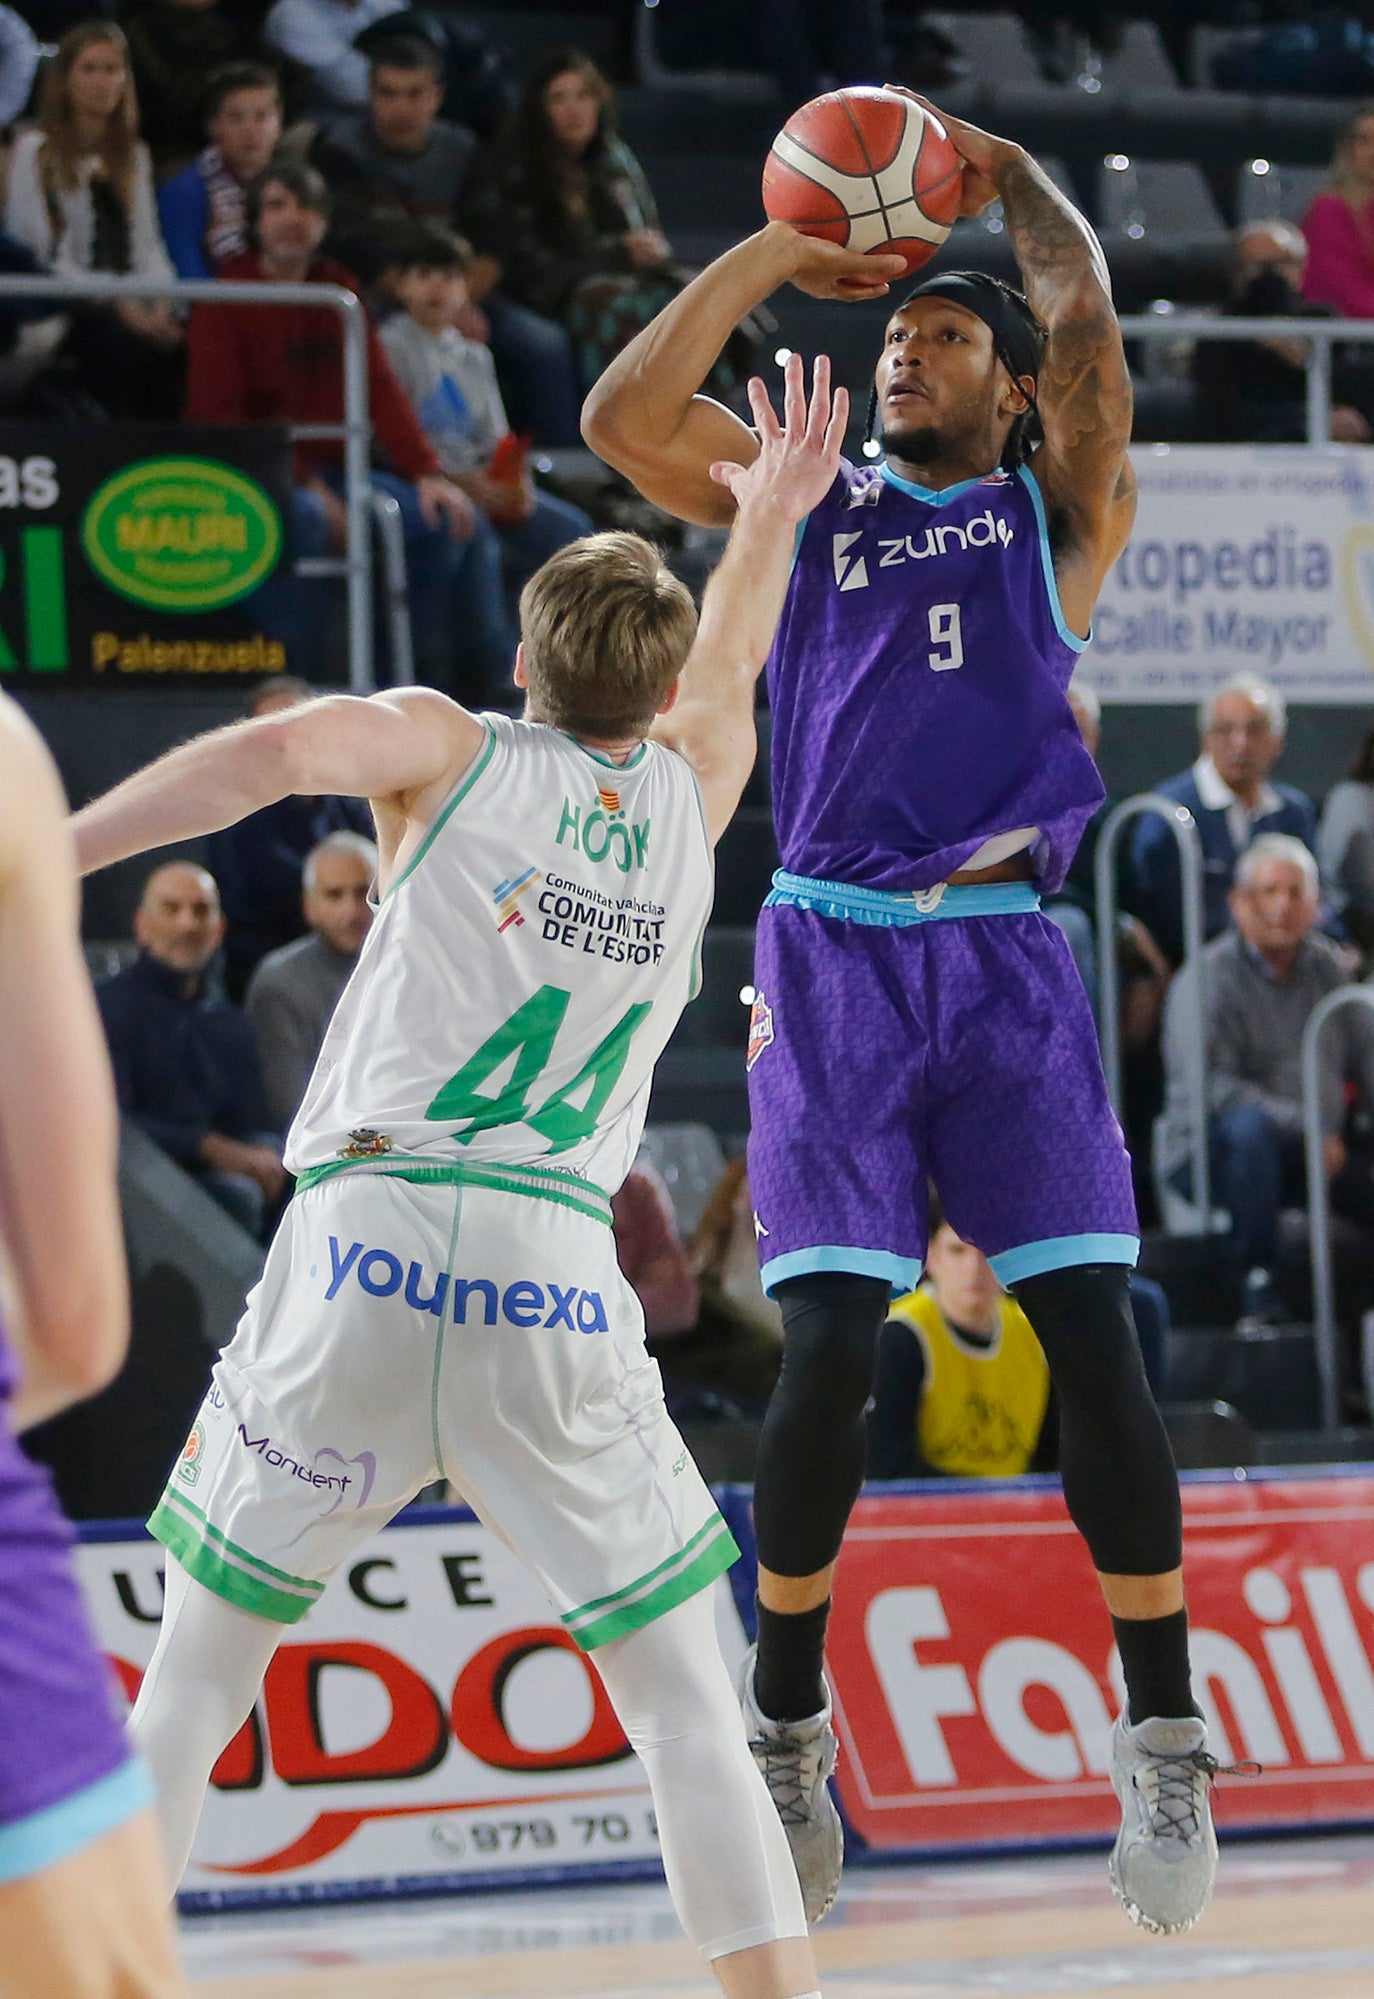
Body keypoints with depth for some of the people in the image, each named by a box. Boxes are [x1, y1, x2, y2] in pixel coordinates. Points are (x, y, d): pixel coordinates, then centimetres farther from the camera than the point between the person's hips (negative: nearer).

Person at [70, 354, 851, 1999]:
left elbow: (276, 750, -9)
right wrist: (768, 523, 57)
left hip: (361, 1246, -1)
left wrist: (44, 856, -13)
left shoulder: (446, 745, 12)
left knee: (193, 1674, 10)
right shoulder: (688, 795, 19)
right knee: (686, 1707, 10)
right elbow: (726, 668, 42)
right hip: (556, 1274, 1)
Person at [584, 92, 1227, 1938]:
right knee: (828, 1344, -10)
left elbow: (1087, 315, -4)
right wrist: (779, 255, 6)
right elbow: (622, 419, 2)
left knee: (1092, 1332, -8)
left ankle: (1164, 1739, 1)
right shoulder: (808, 496, 16)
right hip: (832, 954, 1)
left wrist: (1001, 172, 10)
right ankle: (787, 1725, 6)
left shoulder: (1055, 509, 12)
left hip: (1004, 954, -1)